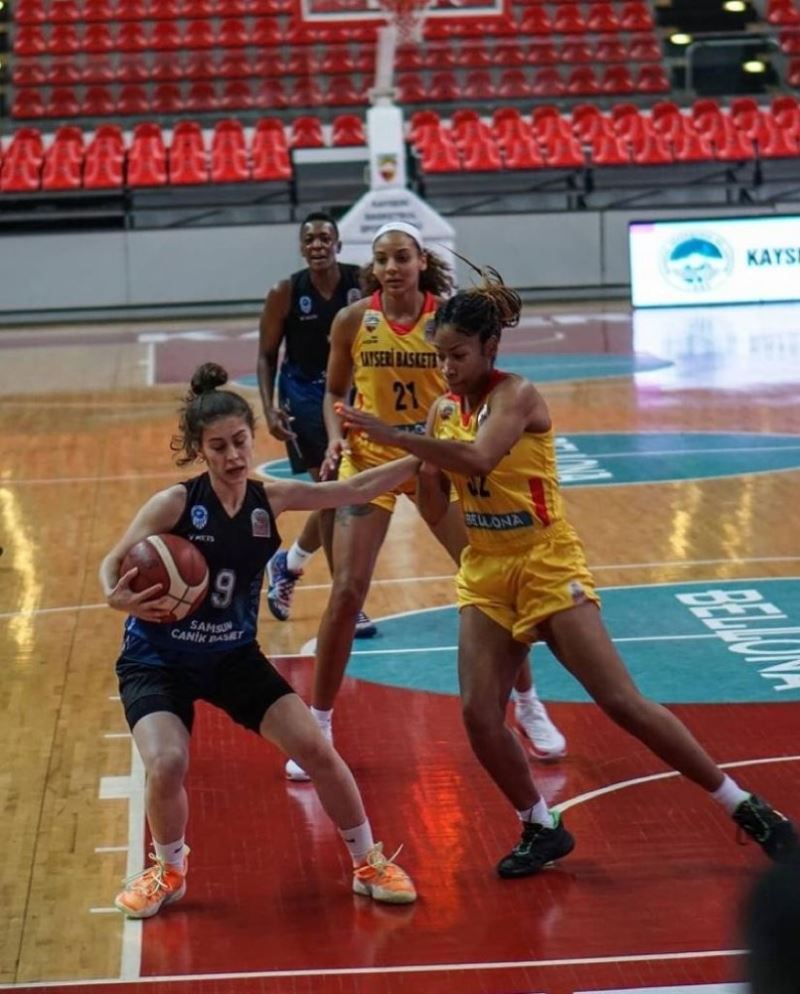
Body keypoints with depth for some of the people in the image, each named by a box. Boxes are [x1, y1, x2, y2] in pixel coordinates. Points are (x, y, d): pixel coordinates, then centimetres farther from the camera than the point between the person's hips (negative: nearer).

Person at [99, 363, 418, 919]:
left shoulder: (271, 499, -8)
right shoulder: (176, 504, -19)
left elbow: (354, 492, -3)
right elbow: (112, 564, -19)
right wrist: (118, 597, -42)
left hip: (234, 657, 4)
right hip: (158, 661, -4)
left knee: (315, 749, -4)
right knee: (167, 765, -25)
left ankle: (368, 864, 18)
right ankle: (169, 872, 6)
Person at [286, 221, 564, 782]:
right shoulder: (353, 321, -7)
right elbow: (335, 393, 6)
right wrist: (336, 436, -11)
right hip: (370, 461, 0)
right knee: (346, 593, -7)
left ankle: (530, 705, 21)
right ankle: (319, 725, 5)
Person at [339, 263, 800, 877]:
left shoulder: (516, 395, -15)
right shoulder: (446, 410, 4)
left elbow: (479, 458, -35)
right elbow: (436, 512, 5)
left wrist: (395, 437, -39)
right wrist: (423, 466, -14)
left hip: (547, 566, -6)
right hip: (486, 573, 6)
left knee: (621, 701, -7)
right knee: (478, 715, -7)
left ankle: (747, 809, 3)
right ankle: (542, 830, 15)